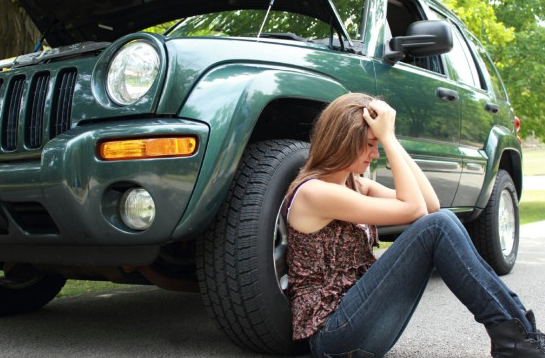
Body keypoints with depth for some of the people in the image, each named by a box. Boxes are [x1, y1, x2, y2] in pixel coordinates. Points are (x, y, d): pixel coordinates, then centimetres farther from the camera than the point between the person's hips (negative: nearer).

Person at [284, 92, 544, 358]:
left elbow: (431, 204, 1)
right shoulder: (313, 192, -14)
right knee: (436, 226, -19)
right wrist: (387, 137, -14)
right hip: (332, 335, -8)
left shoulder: (356, 185, 13)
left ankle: (520, 329, -5)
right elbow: (413, 209, -17)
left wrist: (389, 138, -3)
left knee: (443, 219, -5)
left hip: (358, 321, 9)